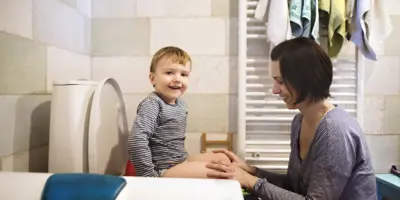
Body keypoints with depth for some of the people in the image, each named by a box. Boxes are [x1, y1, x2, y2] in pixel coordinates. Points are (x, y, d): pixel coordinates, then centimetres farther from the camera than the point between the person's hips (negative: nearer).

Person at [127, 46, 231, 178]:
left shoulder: (181, 103, 7)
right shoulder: (151, 105, -19)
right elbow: (137, 141, -30)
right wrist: (147, 174, -26)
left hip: (182, 161, 9)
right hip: (164, 169, -9)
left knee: (223, 159, 8)